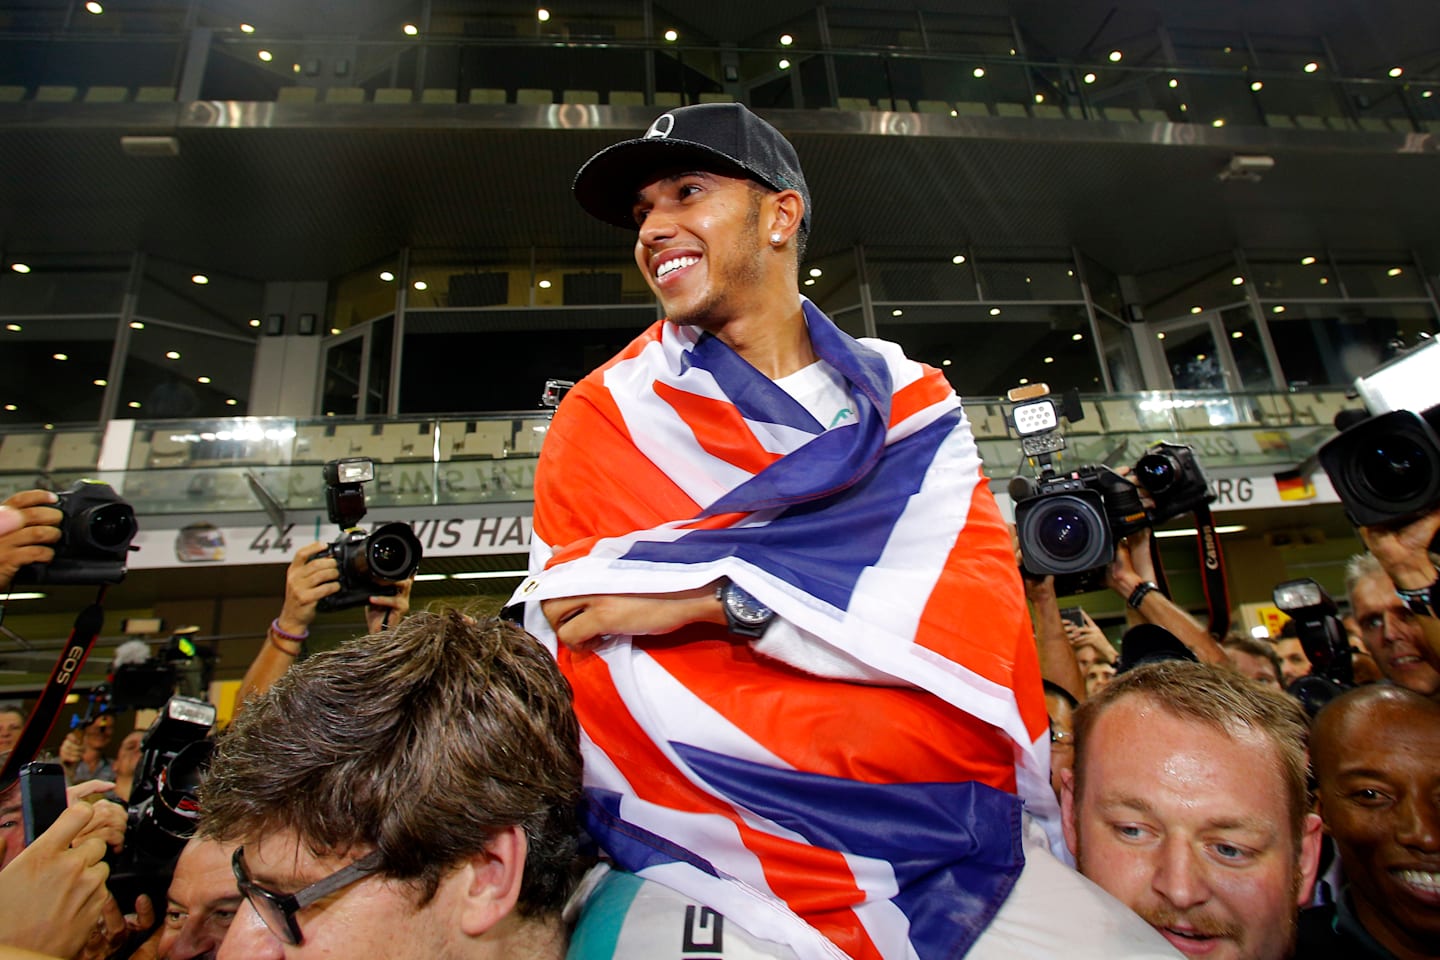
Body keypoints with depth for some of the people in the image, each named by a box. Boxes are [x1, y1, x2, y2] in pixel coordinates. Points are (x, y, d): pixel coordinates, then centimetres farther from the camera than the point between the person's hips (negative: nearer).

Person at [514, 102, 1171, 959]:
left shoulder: (908, 399, 5)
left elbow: (980, 610, -9)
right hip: (733, 885, -1)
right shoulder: (602, 420, -2)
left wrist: (714, 590, -20)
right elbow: (595, 699, -7)